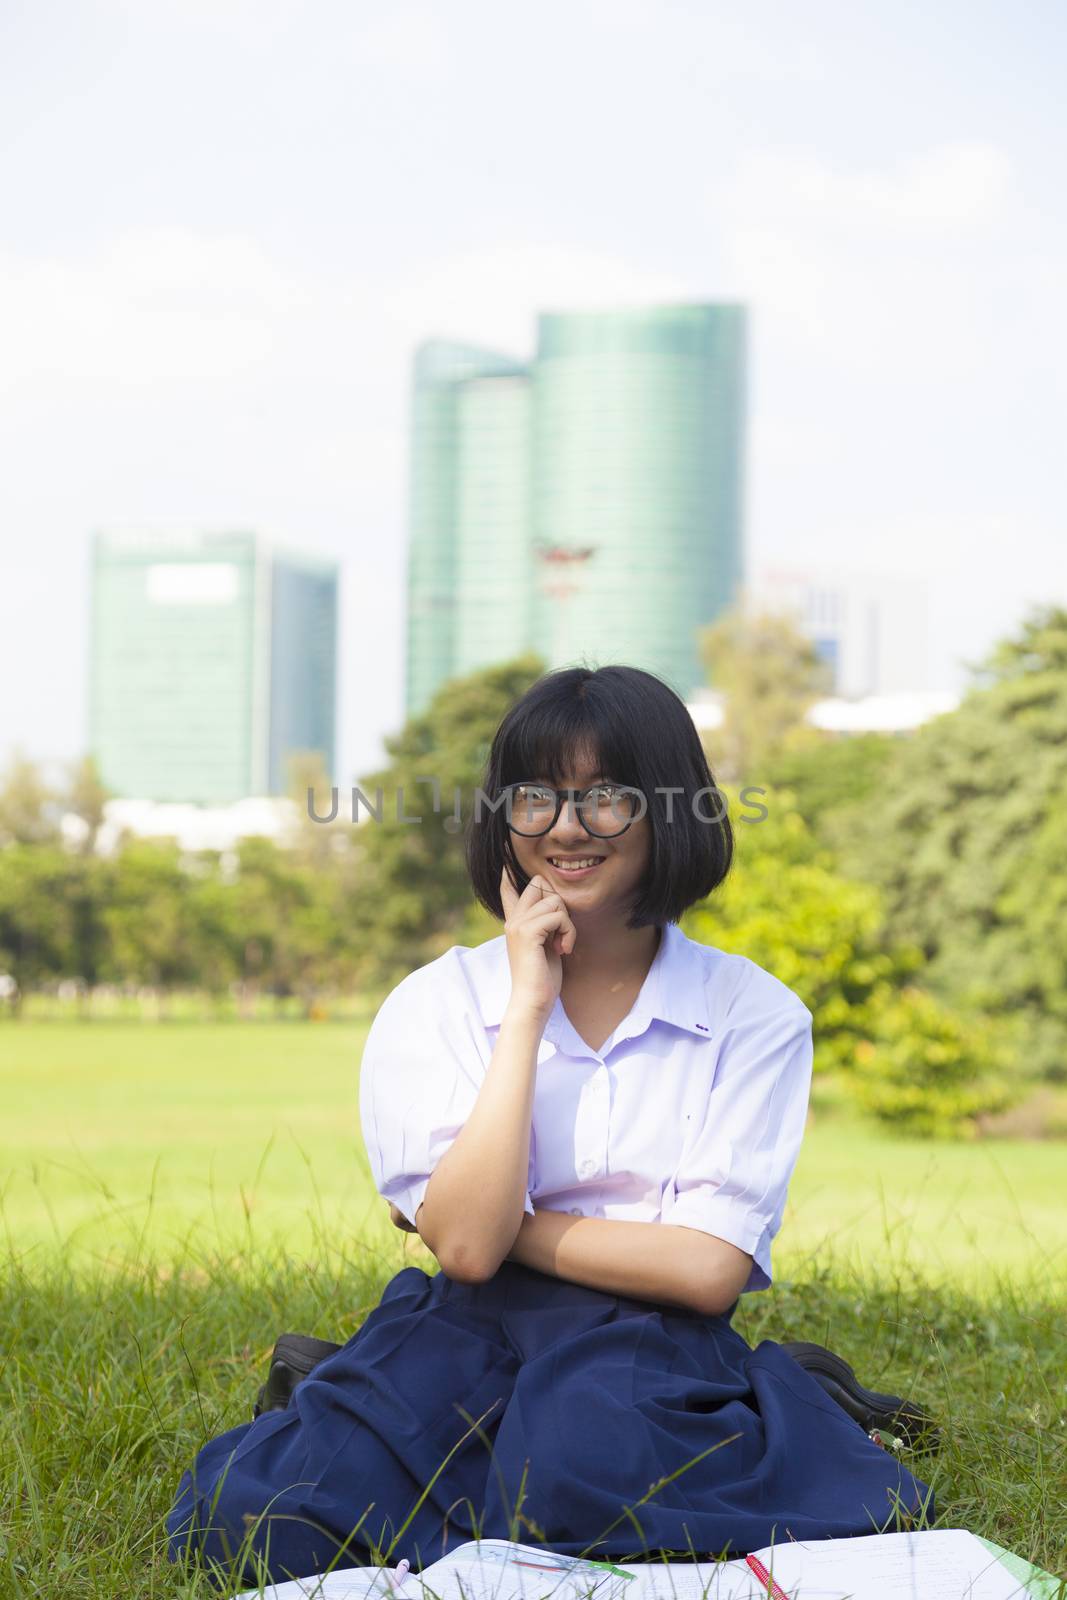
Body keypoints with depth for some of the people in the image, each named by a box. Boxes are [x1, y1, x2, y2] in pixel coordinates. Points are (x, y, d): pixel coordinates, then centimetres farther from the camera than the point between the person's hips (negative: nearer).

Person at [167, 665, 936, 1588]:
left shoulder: (755, 1015, 2)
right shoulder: (433, 1007, 4)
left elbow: (707, 1268, -7)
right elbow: (465, 1245, -11)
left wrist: (511, 1229, -5)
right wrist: (528, 1007, -9)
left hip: (652, 1349, -1)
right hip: (468, 1341, 2)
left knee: (587, 1465, -37)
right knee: (256, 1521, -25)